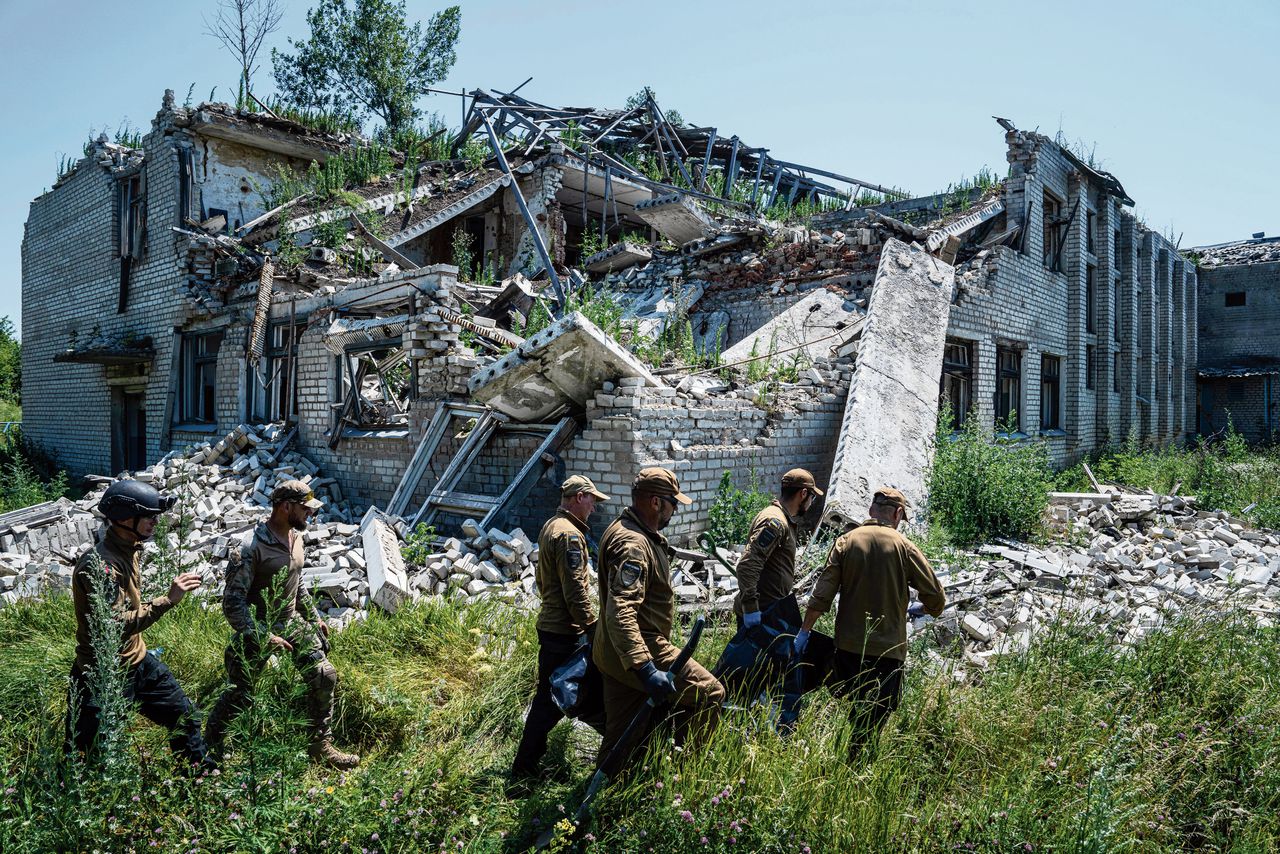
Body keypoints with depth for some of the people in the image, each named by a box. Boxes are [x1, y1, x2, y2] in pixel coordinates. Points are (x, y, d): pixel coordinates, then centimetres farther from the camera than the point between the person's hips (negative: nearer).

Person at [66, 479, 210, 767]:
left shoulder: (130, 550, 4)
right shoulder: (100, 564, -26)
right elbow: (116, 625, -31)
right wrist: (168, 600, -32)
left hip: (138, 661, 9)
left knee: (184, 715, 17)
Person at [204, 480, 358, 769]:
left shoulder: (296, 537, 0)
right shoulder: (250, 548, -24)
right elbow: (232, 603, -23)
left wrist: (314, 617, 17)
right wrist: (264, 637, -28)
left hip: (292, 621, 6)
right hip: (258, 628, -6)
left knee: (324, 676, 0)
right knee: (239, 694, 5)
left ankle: (321, 745, 12)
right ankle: (210, 745, 33)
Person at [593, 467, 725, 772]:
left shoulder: (624, 531, 13)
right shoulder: (632, 544, -21)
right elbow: (621, 613, -33)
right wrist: (646, 669, -39)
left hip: (618, 654, 11)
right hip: (642, 652, -11)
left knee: (622, 738, 16)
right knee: (710, 693, -6)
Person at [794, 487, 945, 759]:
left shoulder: (846, 542, -2)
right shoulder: (904, 547, -7)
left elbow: (822, 595, -6)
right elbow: (935, 598, -5)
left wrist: (805, 630, 2)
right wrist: (929, 609, 17)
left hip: (848, 645, 3)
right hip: (887, 647, -3)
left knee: (852, 709, 20)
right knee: (875, 717, 7)